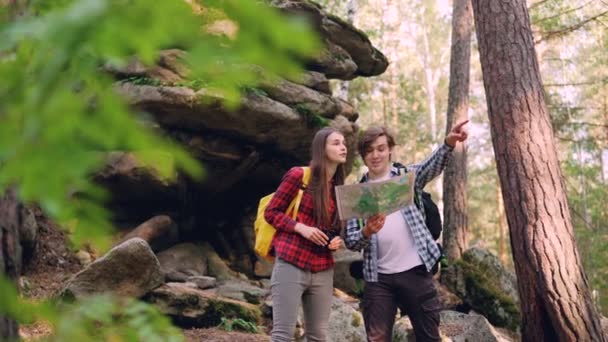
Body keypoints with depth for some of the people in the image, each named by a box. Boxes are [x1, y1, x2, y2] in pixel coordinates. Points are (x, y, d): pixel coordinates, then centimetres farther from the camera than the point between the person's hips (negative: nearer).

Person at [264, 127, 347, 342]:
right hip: (291, 265, -6)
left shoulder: (339, 188, 13)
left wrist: (337, 240, 1)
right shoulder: (298, 175, -3)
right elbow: (271, 212, -1)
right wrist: (300, 228, -15)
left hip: (322, 272, 6)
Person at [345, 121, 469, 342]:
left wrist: (449, 143, -37)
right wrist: (366, 232, -17)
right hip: (378, 277, 1)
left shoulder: (407, 175, 7)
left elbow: (432, 166, -16)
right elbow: (350, 241, 5)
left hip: (415, 271, -1)